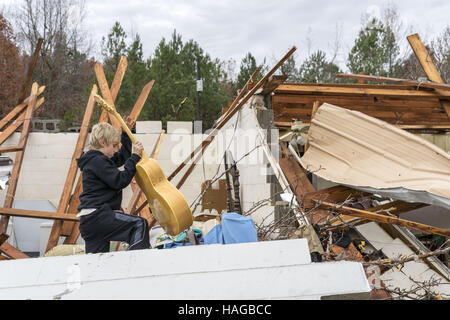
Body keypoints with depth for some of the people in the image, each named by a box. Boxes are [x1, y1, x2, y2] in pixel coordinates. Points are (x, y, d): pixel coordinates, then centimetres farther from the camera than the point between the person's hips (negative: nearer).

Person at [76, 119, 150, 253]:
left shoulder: (98, 159, 21)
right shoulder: (98, 161, -10)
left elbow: (122, 157, 35)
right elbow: (120, 181, -17)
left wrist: (126, 133, 29)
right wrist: (135, 157, -11)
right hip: (97, 216, -11)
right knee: (140, 224, -16)